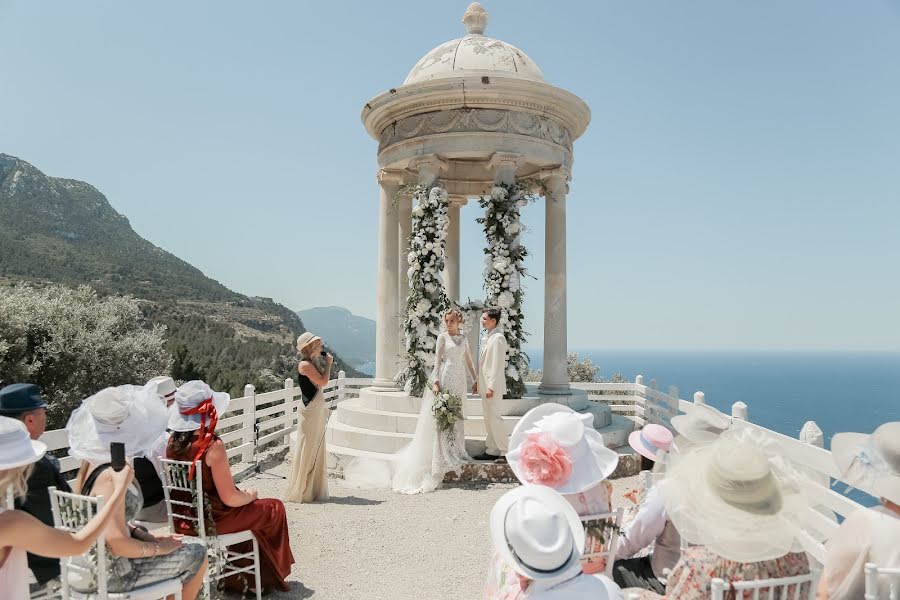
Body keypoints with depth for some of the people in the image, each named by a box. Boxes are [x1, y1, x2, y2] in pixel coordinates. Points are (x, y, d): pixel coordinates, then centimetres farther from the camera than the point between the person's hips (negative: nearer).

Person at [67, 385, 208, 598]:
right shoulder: (110, 475, -27)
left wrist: (147, 537, 6)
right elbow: (117, 544, -28)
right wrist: (158, 548, -13)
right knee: (196, 555, 3)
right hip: (110, 571, -8)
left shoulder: (91, 462, 1)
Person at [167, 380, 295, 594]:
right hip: (210, 521, -7)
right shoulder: (213, 445, -26)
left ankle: (238, 577, 41)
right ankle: (273, 575, 30)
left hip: (182, 520, 8)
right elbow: (230, 498, -22)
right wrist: (250, 495, -1)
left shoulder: (174, 441, -4)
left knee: (251, 508, 31)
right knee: (274, 508, 13)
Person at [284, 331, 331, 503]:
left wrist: (325, 363, 11)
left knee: (316, 451, 15)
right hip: (310, 411, -10)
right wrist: (328, 364, -10)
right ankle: (299, 492, 10)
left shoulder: (312, 363, 13)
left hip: (317, 411, 10)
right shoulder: (305, 364, -16)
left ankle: (314, 491, 25)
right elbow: (323, 381, -20)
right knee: (306, 450, -1)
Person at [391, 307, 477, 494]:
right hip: (445, 378, -5)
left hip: (459, 380, 5)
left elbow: (468, 361, 18)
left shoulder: (463, 338, 13)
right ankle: (443, 457, -1)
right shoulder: (443, 336, -1)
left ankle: (455, 452, 18)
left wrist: (476, 380, 15)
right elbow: (437, 360, -5)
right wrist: (435, 381, -14)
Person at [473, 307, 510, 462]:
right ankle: (492, 451, 21)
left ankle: (507, 451, 2)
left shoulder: (498, 338, -15)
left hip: (493, 387, -10)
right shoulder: (489, 337, 15)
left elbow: (498, 365, -20)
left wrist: (491, 387, -22)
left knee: (494, 419, -7)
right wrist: (478, 382, 20)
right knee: (489, 419, 13)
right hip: (485, 385, 10)